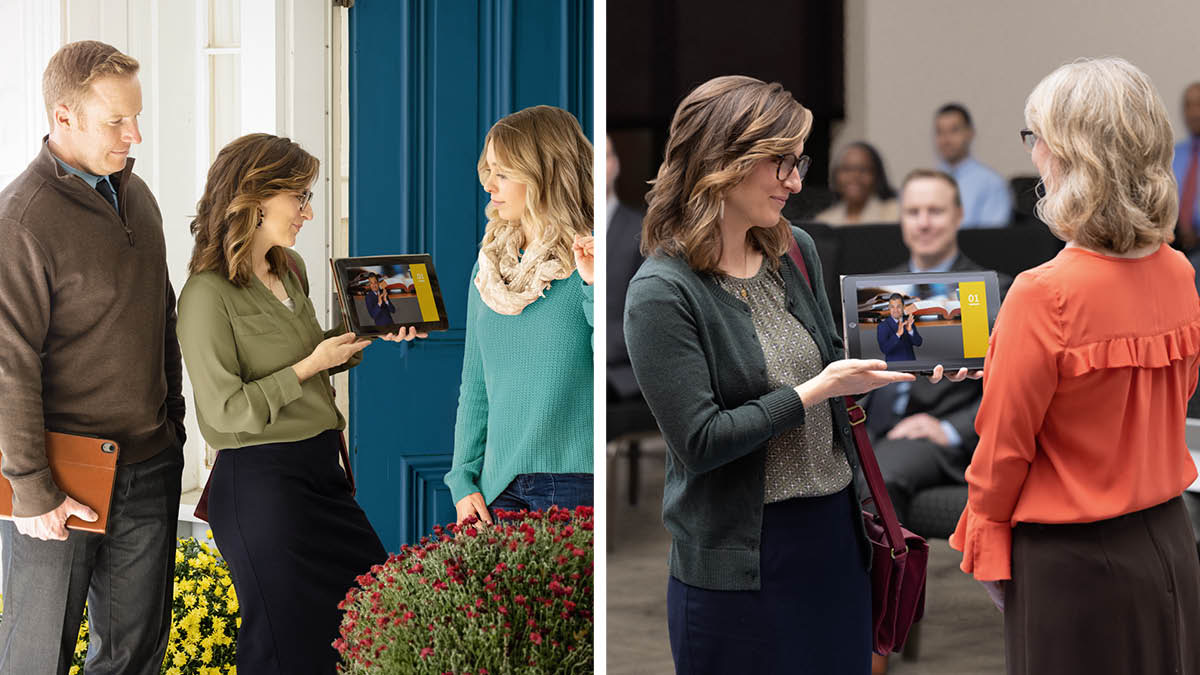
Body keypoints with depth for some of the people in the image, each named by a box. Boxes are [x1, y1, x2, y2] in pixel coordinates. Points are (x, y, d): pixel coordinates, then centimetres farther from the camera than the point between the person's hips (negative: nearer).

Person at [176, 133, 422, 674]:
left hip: (320, 470, 8)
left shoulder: (290, 269, 9)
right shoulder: (207, 295, -16)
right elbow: (225, 410, -18)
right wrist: (313, 364, -15)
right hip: (260, 482, -8)